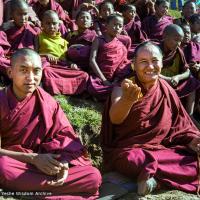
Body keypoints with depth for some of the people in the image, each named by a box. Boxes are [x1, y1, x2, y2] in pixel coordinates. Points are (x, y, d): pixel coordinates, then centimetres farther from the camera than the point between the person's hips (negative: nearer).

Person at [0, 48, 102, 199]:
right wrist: (33, 158, -24)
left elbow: (67, 140, -2)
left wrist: (64, 162, -23)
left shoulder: (48, 103, 0)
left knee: (93, 176, -16)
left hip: (45, 167, 2)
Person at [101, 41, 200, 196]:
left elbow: (180, 126, 11)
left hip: (160, 149, 5)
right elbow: (115, 118, -32)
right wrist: (127, 100, -54)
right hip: (127, 151, -4)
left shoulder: (167, 91, 2)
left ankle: (155, 179, -11)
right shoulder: (122, 89, -11)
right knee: (132, 162, -38)